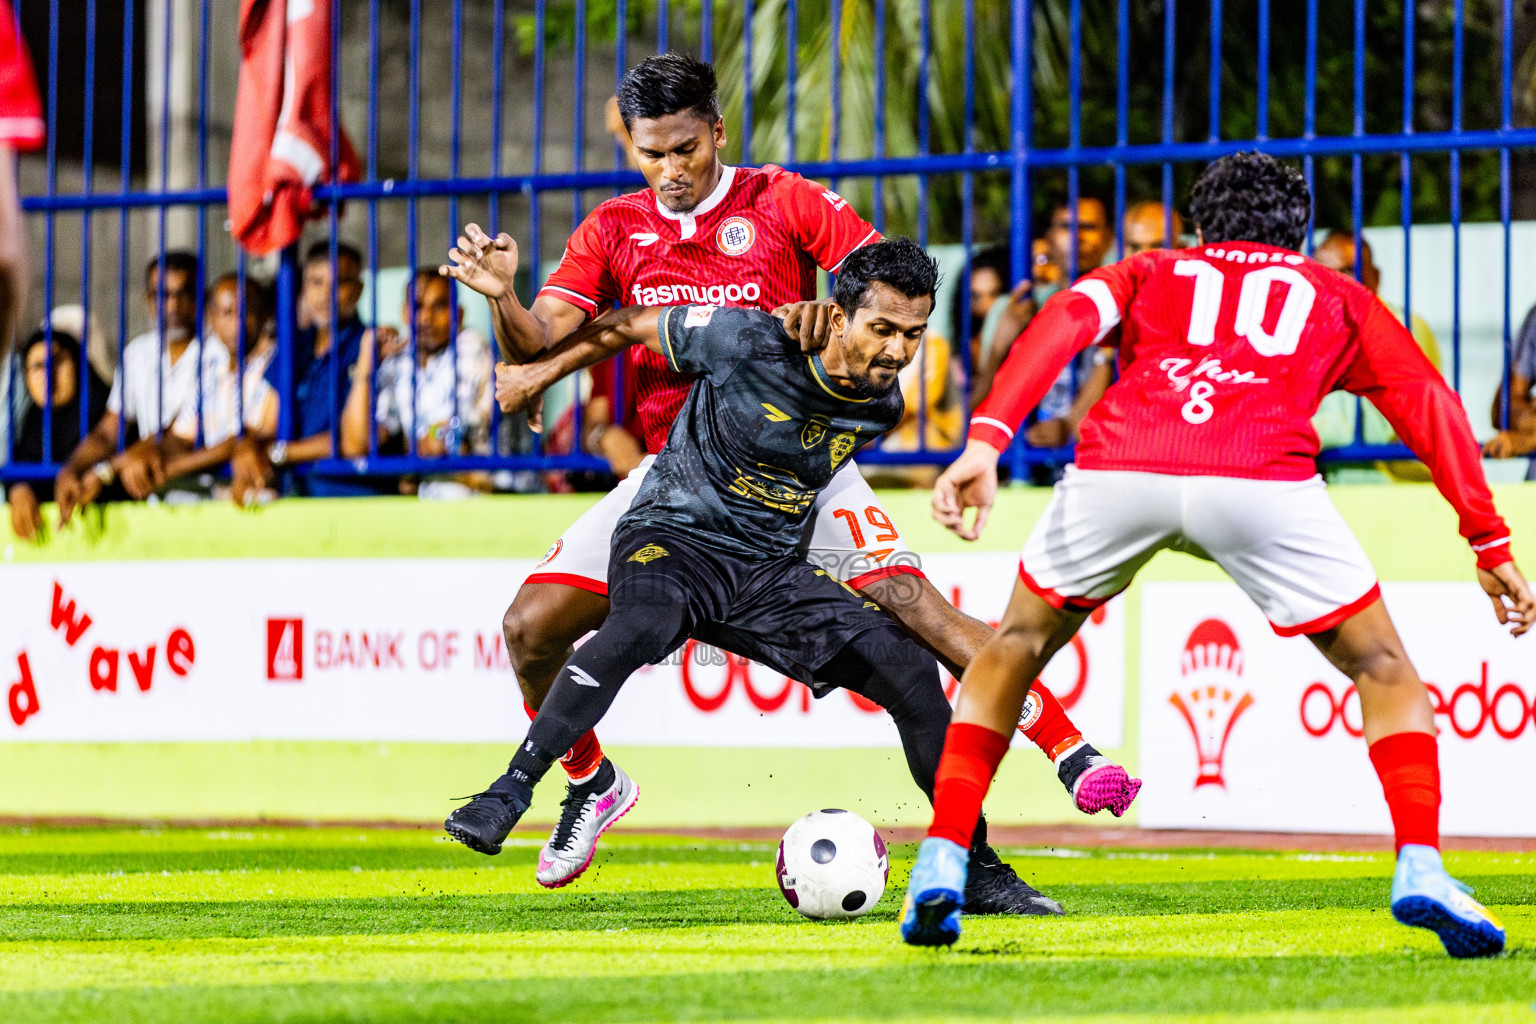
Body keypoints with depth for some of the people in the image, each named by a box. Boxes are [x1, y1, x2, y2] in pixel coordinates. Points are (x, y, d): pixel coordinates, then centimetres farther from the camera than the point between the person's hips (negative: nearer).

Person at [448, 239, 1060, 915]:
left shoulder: (882, 408, -1)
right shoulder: (747, 340, -17)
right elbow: (631, 326, -1)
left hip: (770, 568, 5)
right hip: (673, 533, -5)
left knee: (910, 670, -9)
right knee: (641, 625, -39)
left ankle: (974, 866, 3)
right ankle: (508, 795, -33)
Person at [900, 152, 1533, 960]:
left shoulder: (1151, 273, 35)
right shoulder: (1336, 297, 35)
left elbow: (1068, 318, 13)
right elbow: (1428, 403, 22)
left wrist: (986, 443, 1)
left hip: (1117, 466, 1)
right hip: (1261, 475, -1)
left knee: (1017, 646, 27)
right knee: (1381, 669, 16)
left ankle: (940, 864, 18)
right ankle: (1420, 869, -5)